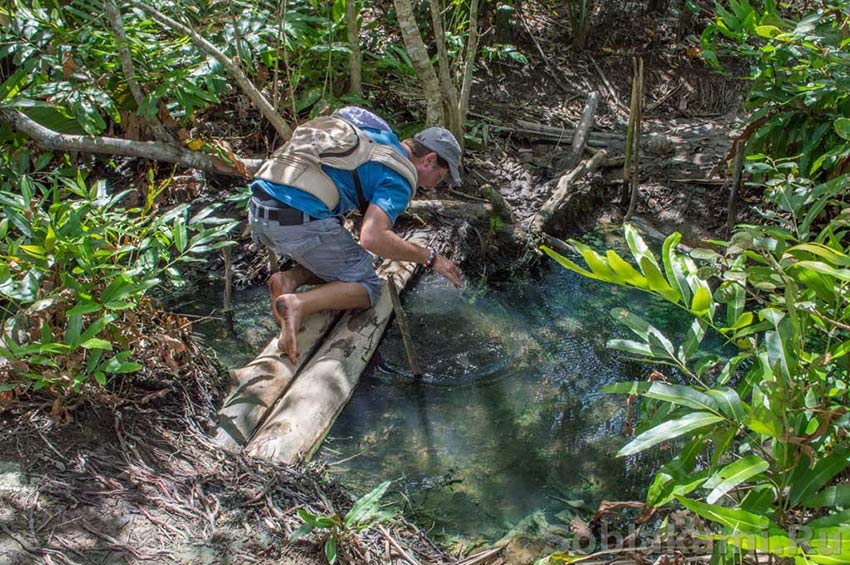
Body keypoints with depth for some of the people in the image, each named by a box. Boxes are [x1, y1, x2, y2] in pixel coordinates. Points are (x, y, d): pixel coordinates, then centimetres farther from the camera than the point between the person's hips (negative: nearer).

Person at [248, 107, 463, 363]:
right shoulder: (399, 177, -3)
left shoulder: (378, 133, 23)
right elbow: (373, 237, -18)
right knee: (367, 287, 7)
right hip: (302, 221, -8)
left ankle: (289, 279, 1)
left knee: (336, 263, 26)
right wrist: (429, 257, -7)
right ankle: (298, 304, -16)